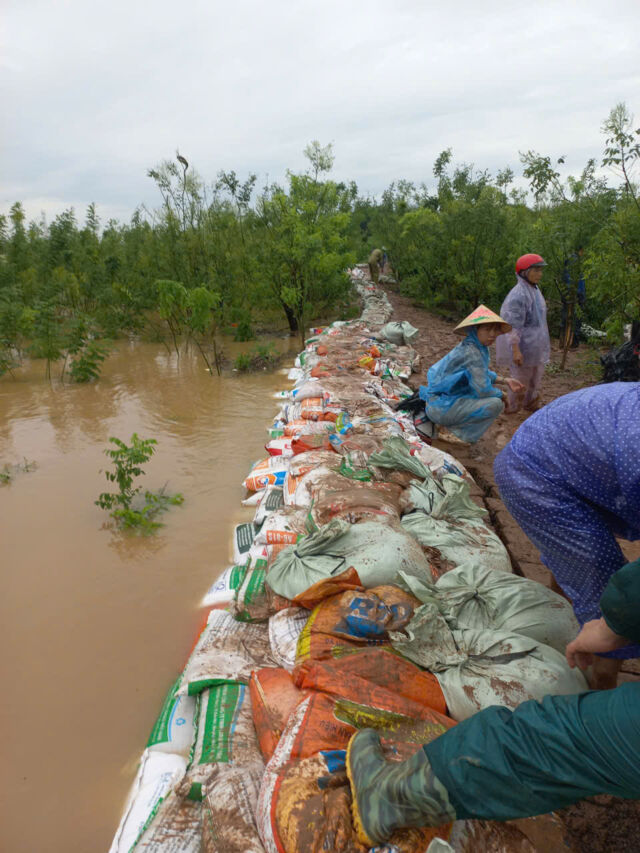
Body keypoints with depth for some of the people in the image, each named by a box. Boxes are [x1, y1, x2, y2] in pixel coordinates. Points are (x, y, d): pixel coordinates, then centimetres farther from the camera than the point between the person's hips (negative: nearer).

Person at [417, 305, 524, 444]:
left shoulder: (475, 346, 5)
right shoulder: (471, 352, -23)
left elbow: (483, 373, 24)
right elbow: (483, 390, -23)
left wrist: (505, 381, 13)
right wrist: (501, 394, -4)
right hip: (441, 406, -10)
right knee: (496, 404, -17)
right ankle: (448, 431, -6)